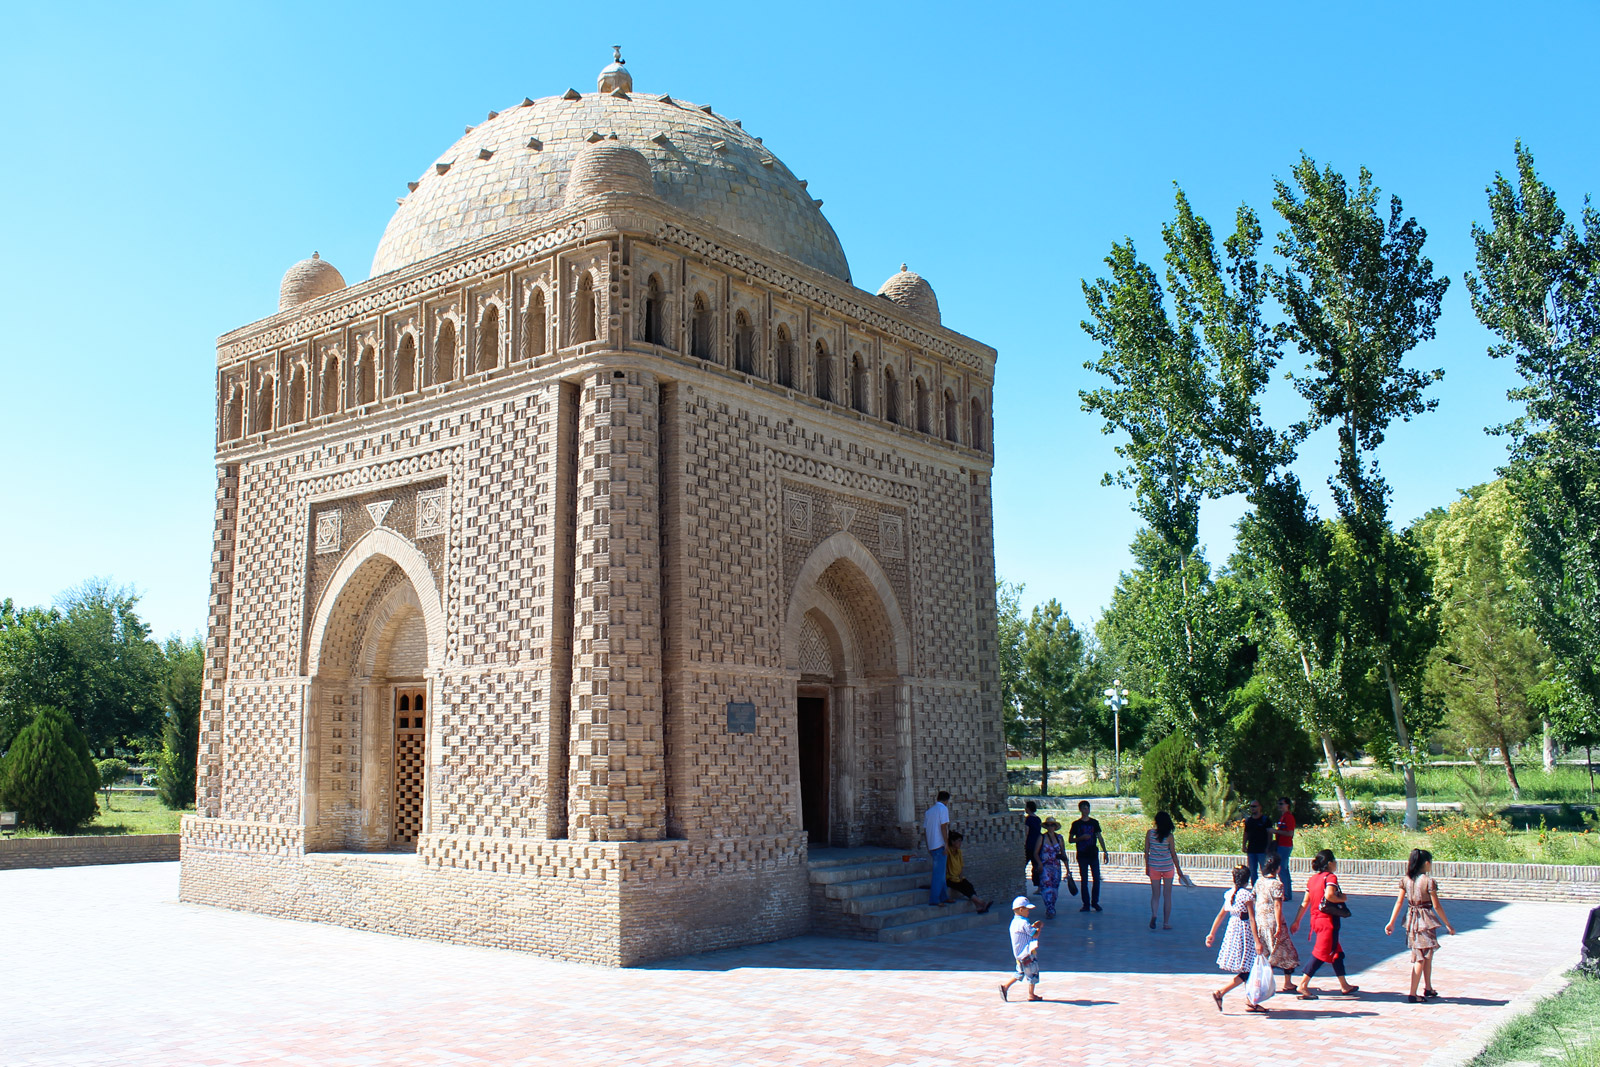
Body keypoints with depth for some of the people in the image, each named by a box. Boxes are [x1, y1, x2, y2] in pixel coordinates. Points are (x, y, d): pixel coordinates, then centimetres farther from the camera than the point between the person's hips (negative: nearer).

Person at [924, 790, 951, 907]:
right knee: (939, 873, -6)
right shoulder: (943, 809, -7)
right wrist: (947, 845, -15)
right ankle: (934, 899, -7)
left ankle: (943, 897, 20)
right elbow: (943, 827, -15)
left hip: (931, 845, 8)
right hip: (940, 845, -8)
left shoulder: (929, 811, 17)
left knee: (940, 872, 16)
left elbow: (925, 830, 18)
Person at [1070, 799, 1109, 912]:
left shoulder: (1094, 822, 7)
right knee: (1084, 880, 1)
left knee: (1097, 879, -3)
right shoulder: (1076, 824, 3)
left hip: (1093, 855, 1)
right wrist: (1081, 838, -13)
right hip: (1082, 856, -1)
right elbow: (1070, 839, 4)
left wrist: (1105, 852, 3)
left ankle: (1095, 902, 10)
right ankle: (1086, 904, 7)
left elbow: (1100, 837, 9)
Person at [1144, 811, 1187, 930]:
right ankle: (1166, 923, 11)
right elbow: (1173, 854, -4)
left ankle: (1153, 914, -18)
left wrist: (1147, 867, 10)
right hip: (1168, 867, -1)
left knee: (1155, 894, 9)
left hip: (1153, 867, 1)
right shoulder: (1169, 836, -10)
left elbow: (1146, 852, -1)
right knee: (1167, 896, 9)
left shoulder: (1149, 833, -5)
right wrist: (1178, 869, 7)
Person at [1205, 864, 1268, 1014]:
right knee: (1246, 971, -2)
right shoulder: (1247, 895, -15)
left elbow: (1221, 915, 9)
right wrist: (1257, 942, -16)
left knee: (1247, 969, 17)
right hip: (1244, 933, -8)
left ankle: (1249, 1002, 22)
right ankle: (1220, 993, -8)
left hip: (1231, 931, 8)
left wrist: (1212, 933, 15)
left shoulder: (1229, 894, 5)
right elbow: (1252, 920, -17)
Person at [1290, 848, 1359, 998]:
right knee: (1321, 954, -6)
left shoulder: (1312, 879, 11)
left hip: (1315, 920, 8)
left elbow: (1305, 903, 12)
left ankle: (1344, 986, 28)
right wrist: (1342, 899, -8)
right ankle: (1303, 985, -9)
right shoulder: (1331, 877, -10)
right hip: (1328, 920, -8)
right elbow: (1329, 895, -28)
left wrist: (1297, 921, 15)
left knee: (1336, 952, 19)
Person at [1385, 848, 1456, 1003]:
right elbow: (1436, 906, -11)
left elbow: (1399, 902, 2)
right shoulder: (1429, 881, -14)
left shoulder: (1406, 880, 2)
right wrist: (1448, 925, -2)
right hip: (1426, 920, -6)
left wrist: (1391, 922, 5)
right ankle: (1413, 994, -1)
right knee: (1421, 958, 0)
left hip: (1412, 919, 6)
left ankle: (1428, 989, 31)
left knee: (1427, 956, 21)